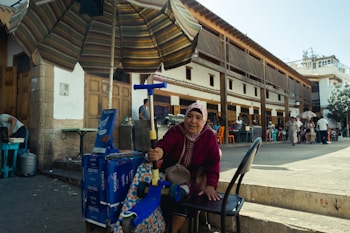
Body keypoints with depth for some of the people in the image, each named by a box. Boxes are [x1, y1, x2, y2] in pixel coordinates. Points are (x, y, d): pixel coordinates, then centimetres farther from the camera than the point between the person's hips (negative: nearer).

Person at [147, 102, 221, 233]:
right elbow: (165, 144, -31)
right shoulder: (175, 131, -11)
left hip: (193, 178, 0)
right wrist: (158, 152, -56)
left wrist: (210, 186, -25)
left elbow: (213, 162, -12)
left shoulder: (209, 136, -7)